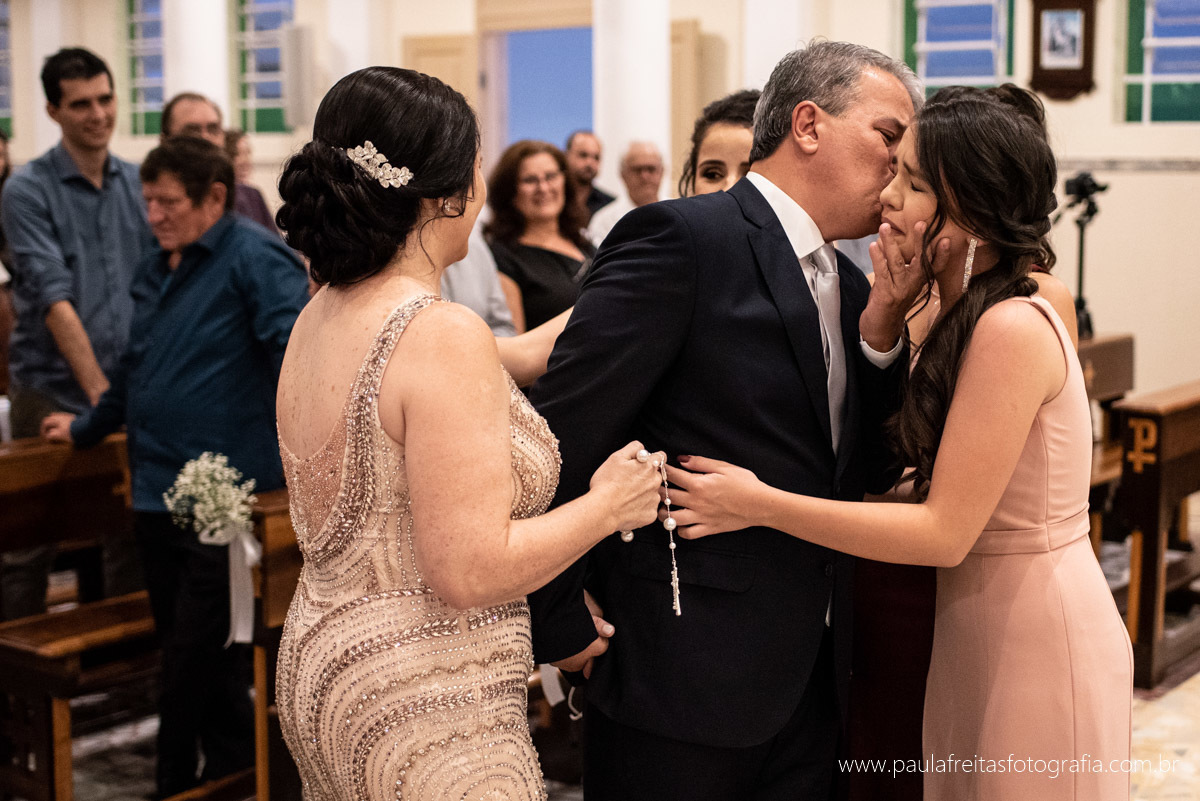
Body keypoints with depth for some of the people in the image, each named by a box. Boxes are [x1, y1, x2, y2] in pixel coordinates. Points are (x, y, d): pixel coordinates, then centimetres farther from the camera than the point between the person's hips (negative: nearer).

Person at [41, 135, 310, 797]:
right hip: (157, 495, 8)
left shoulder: (253, 259, -9)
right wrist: (86, 427, 41)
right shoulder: (155, 273, 19)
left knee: (204, 663, -6)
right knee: (181, 654, 15)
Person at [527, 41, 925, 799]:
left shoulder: (845, 285, 11)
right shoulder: (681, 238, -14)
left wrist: (883, 324, -2)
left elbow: (867, 472, 11)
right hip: (684, 672, -7)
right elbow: (557, 437, -16)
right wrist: (562, 625, -11)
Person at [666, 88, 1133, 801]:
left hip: (1038, 646, -9)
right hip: (987, 634, 9)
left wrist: (761, 505, -20)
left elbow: (944, 532, -22)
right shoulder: (966, 317, 7)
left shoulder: (1012, 328, -22)